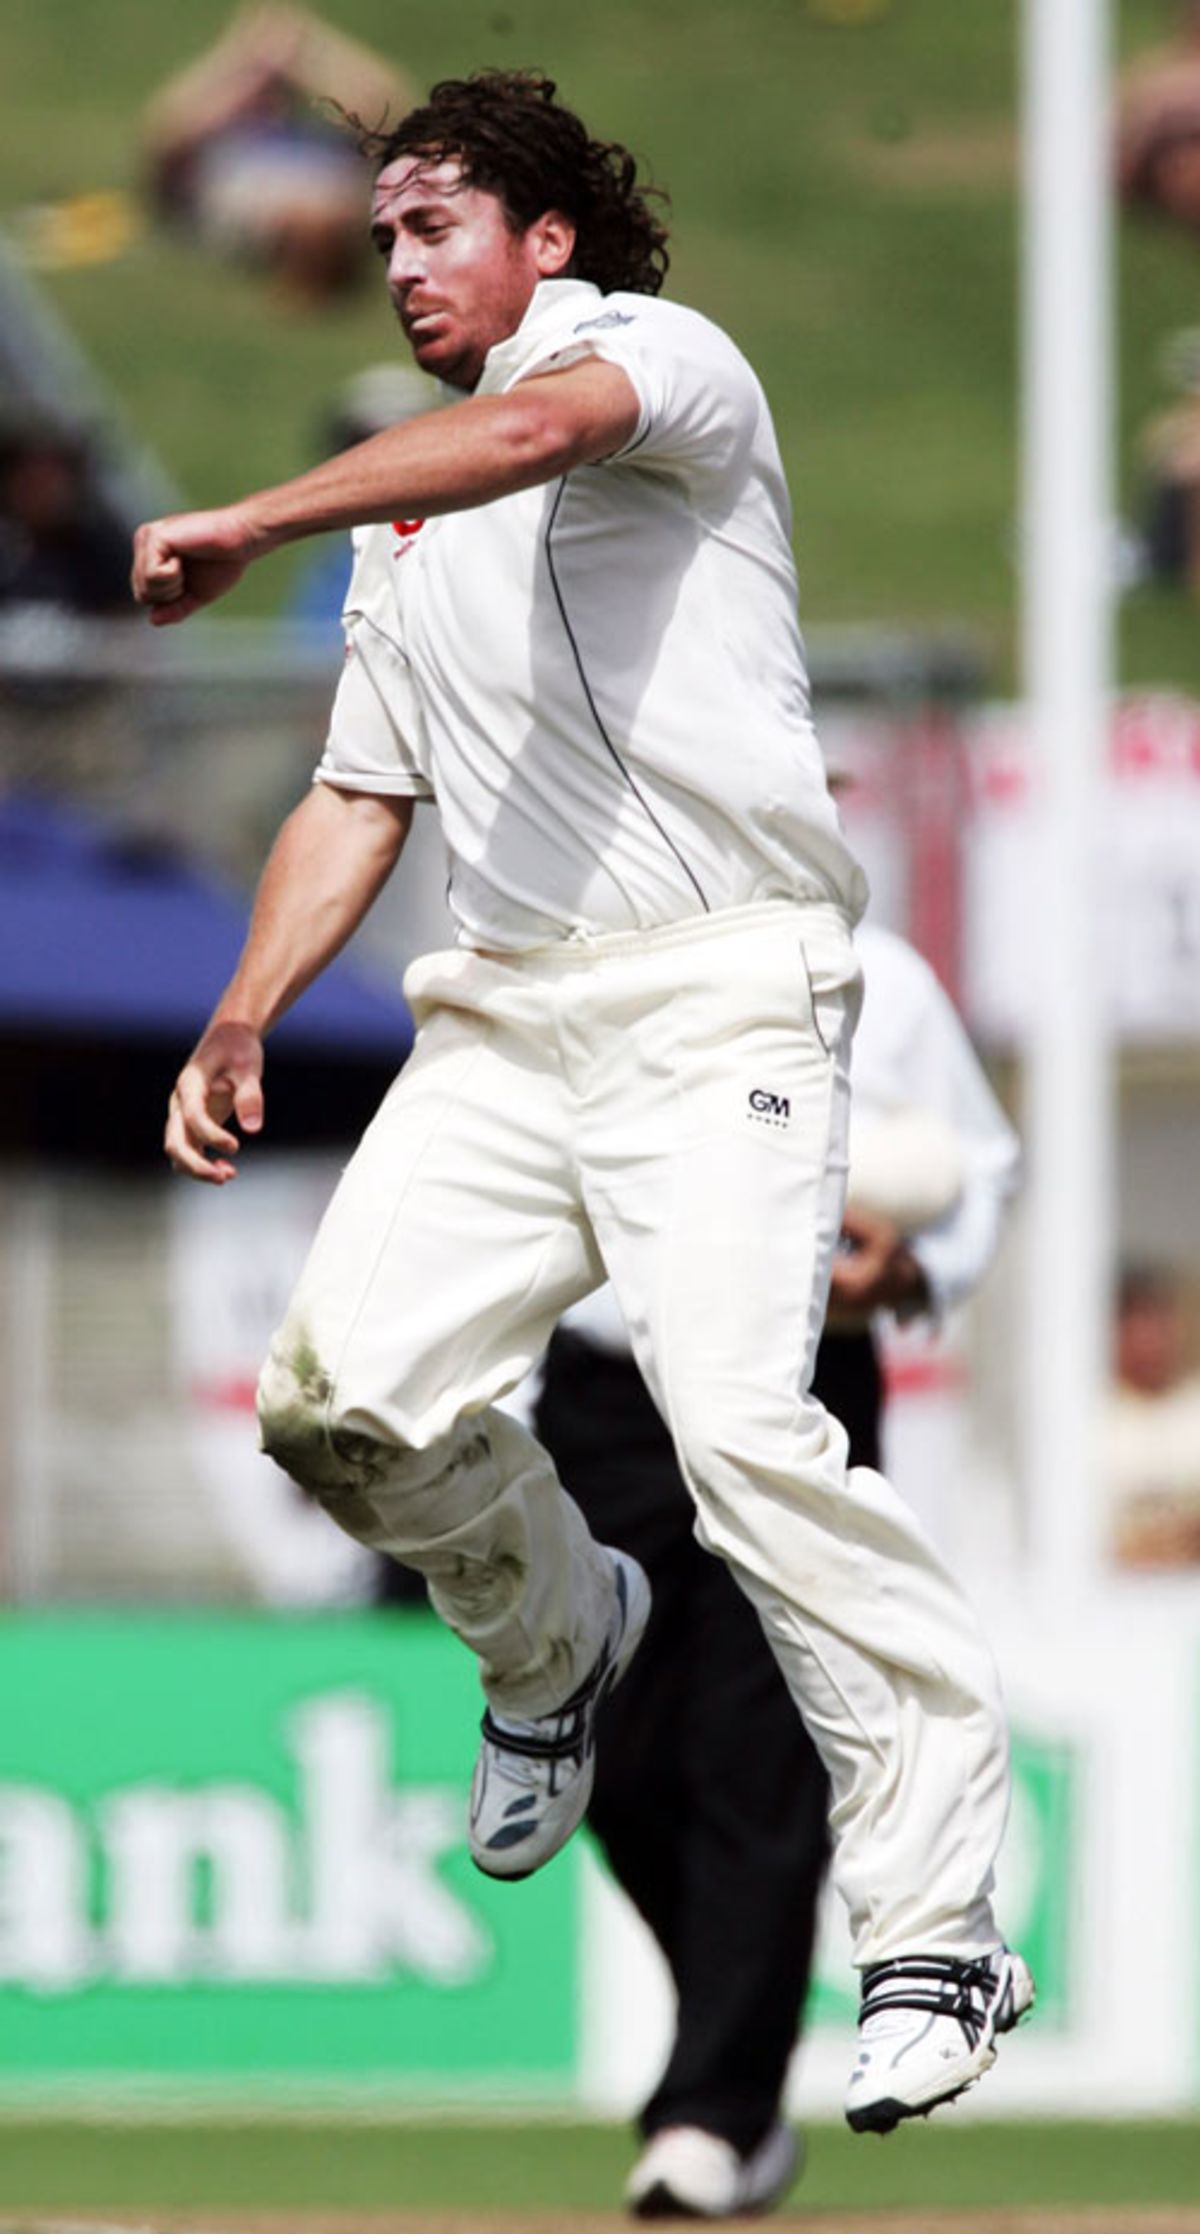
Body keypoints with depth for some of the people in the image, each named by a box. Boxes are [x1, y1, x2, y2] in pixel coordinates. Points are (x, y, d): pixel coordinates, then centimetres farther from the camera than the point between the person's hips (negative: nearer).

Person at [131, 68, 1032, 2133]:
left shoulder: (664, 354, 2)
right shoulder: (407, 533, 26)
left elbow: (540, 428, -21)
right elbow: (359, 800, 27)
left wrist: (246, 528, -21)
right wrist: (241, 1026, 13)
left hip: (715, 993, -7)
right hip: (505, 1012, 7)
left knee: (742, 1422, -23)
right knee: (343, 1385, -11)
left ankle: (939, 1931, -22)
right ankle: (555, 1632, 21)